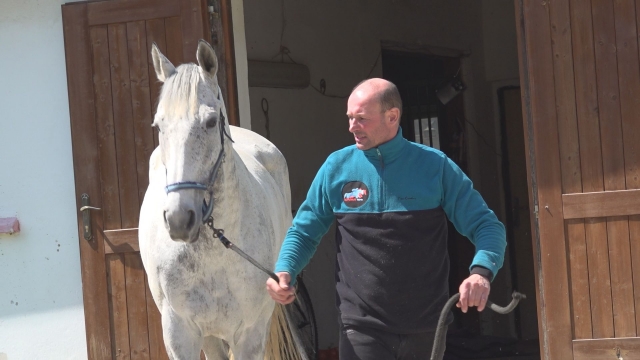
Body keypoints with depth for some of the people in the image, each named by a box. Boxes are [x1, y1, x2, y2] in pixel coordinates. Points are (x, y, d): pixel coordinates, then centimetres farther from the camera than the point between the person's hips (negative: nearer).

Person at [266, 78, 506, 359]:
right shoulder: (337, 167, 0)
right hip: (362, 329, 0)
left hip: (427, 328, 1)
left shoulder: (435, 166, -3)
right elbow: (304, 231, 9)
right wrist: (284, 271, -11)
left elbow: (486, 226, -3)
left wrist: (481, 272, -23)